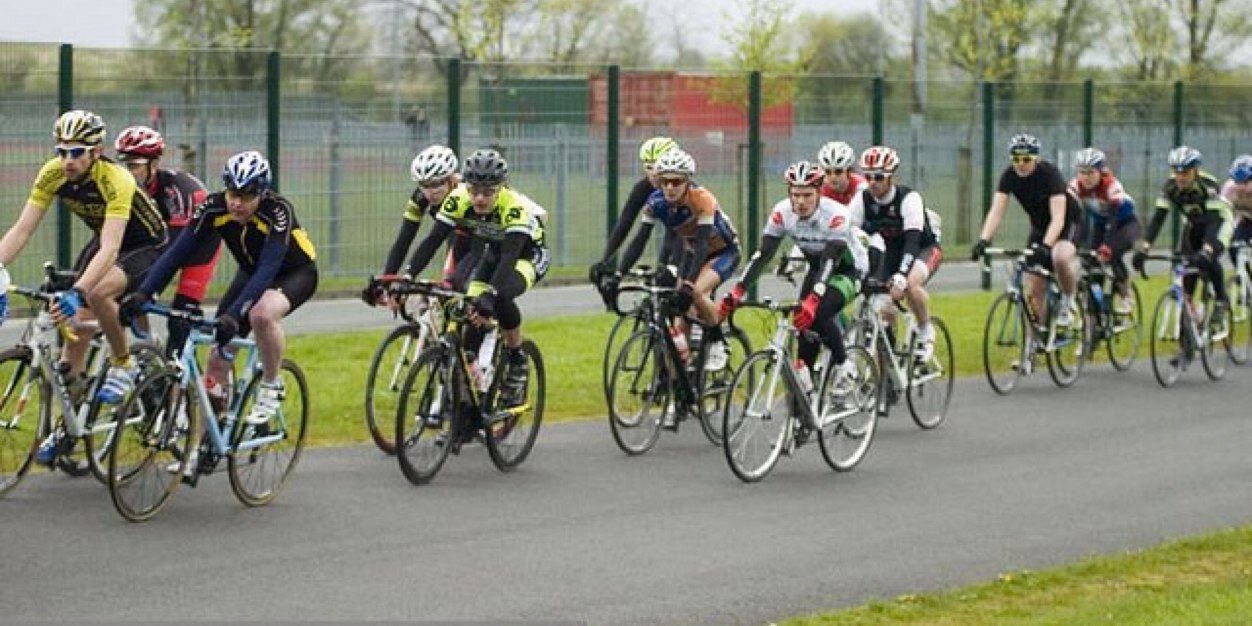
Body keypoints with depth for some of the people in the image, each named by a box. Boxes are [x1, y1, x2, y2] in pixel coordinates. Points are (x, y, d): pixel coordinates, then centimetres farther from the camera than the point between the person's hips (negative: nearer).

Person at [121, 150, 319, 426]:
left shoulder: (277, 210, -34)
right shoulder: (214, 207, -23)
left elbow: (268, 269, -44)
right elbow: (177, 252, -25)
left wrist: (234, 314, -55)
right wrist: (142, 294, -37)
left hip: (295, 272, -5)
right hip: (251, 274, 5)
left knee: (262, 314, -37)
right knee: (217, 361, -6)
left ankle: (271, 387, -14)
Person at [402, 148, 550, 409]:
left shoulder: (514, 207, -37)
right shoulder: (459, 200, -25)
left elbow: (509, 257, -46)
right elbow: (432, 240, -29)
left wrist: (490, 295, -60)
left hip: (528, 254, -5)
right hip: (493, 252, 5)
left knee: (501, 297, -33)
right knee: (472, 305, -17)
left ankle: (518, 363, -11)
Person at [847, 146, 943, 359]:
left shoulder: (908, 198, -29)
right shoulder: (862, 199, -16)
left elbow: (912, 241, -39)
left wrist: (901, 277, -52)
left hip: (924, 248, -5)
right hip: (890, 251, 5)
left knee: (910, 283, -35)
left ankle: (925, 331, -12)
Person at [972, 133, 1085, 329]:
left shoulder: (1049, 173, -28)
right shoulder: (1009, 176, -16)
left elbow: (1058, 217, -36)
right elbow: (996, 212, -22)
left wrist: (1045, 246, -51)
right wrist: (983, 241, -39)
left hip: (1068, 223, -5)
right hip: (1039, 226, 5)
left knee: (1060, 257, -37)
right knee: (1034, 288, -5)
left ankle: (1068, 301, -11)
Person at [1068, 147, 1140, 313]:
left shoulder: (1111, 185, -33)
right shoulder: (1076, 186, -21)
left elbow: (1115, 218, -42)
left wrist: (1106, 248, -55)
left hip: (1126, 223, -4)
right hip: (1100, 224, 4)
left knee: (1112, 254, -31)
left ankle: (1124, 293, -11)